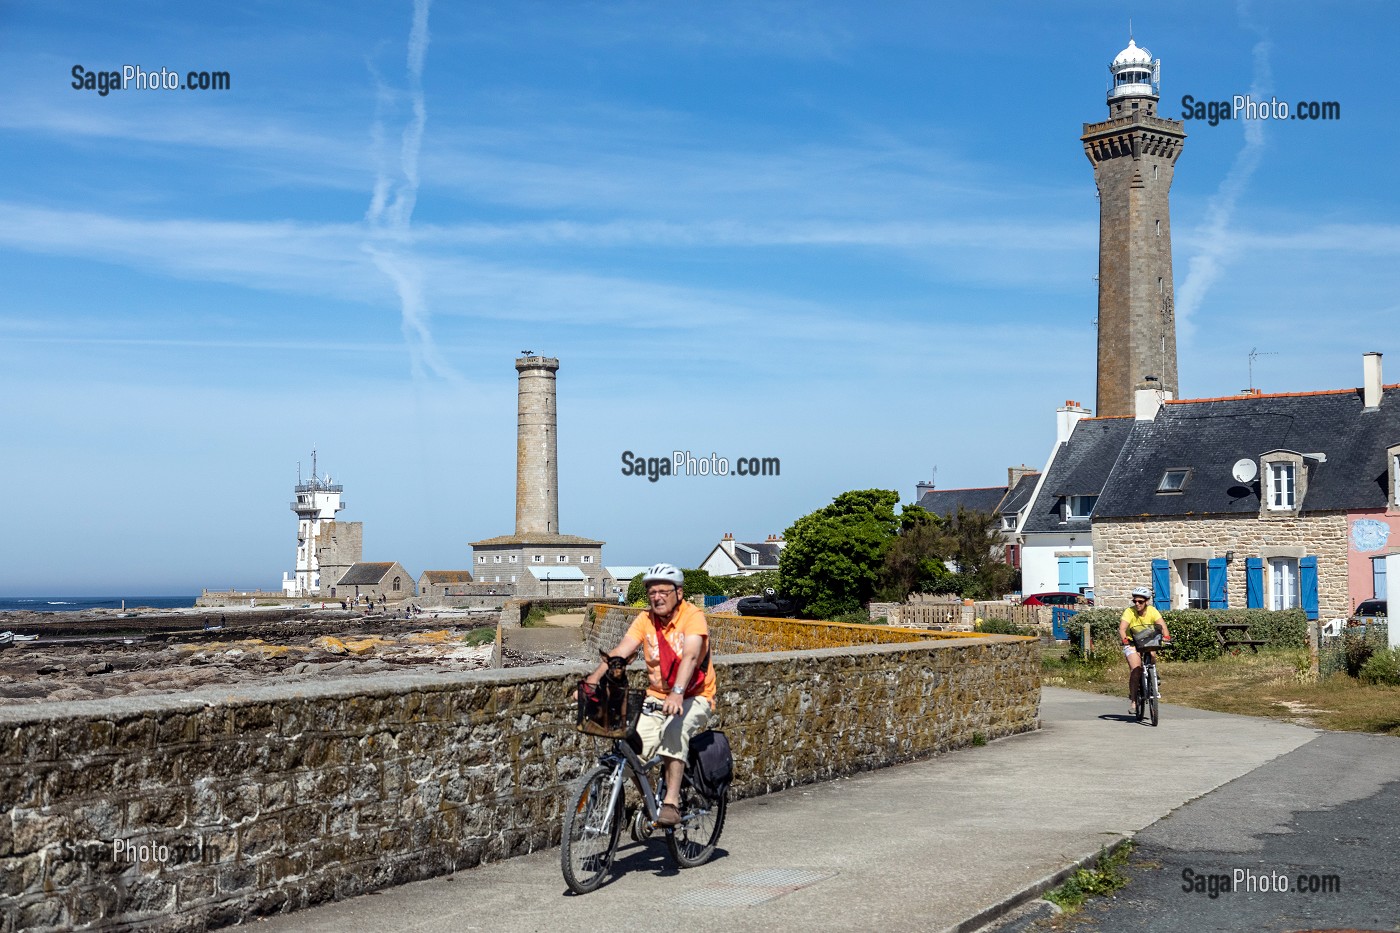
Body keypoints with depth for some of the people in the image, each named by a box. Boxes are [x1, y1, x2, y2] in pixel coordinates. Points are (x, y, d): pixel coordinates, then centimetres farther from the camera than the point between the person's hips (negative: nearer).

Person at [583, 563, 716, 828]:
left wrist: (677, 693, -46)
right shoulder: (645, 620, 0)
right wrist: (591, 682, -24)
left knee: (674, 729, -36)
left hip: (694, 698, -4)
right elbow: (620, 652, -10)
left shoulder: (693, 617, -14)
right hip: (656, 698, 4)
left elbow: (690, 656, -30)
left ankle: (671, 803, -32)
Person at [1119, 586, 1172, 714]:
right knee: (1136, 668, -22)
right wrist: (1124, 639, -48)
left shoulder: (1152, 611, -11)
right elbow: (1122, 628, -28)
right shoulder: (1129, 612, -17)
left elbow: (1162, 624, -21)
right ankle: (1133, 700, -17)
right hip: (1132, 644, -3)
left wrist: (1166, 636, -41)